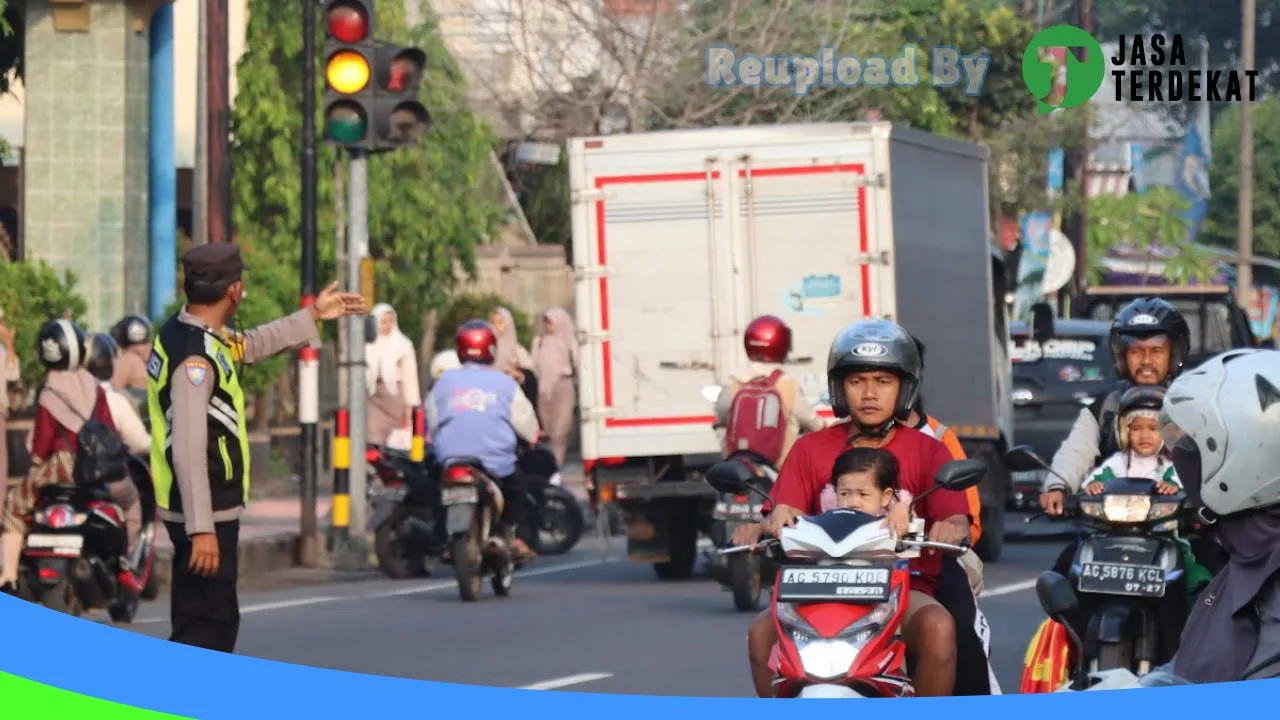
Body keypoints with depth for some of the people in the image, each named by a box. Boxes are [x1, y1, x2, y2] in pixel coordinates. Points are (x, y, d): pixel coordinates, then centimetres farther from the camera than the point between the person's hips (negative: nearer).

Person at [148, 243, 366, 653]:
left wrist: (313, 316, 36)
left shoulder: (187, 333, 9)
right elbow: (189, 450, -27)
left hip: (212, 511, 10)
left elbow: (249, 346, 30)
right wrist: (201, 529, -29)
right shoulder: (195, 357, -22)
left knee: (220, 622, 18)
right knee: (204, 627, -9)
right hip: (206, 513, -10)